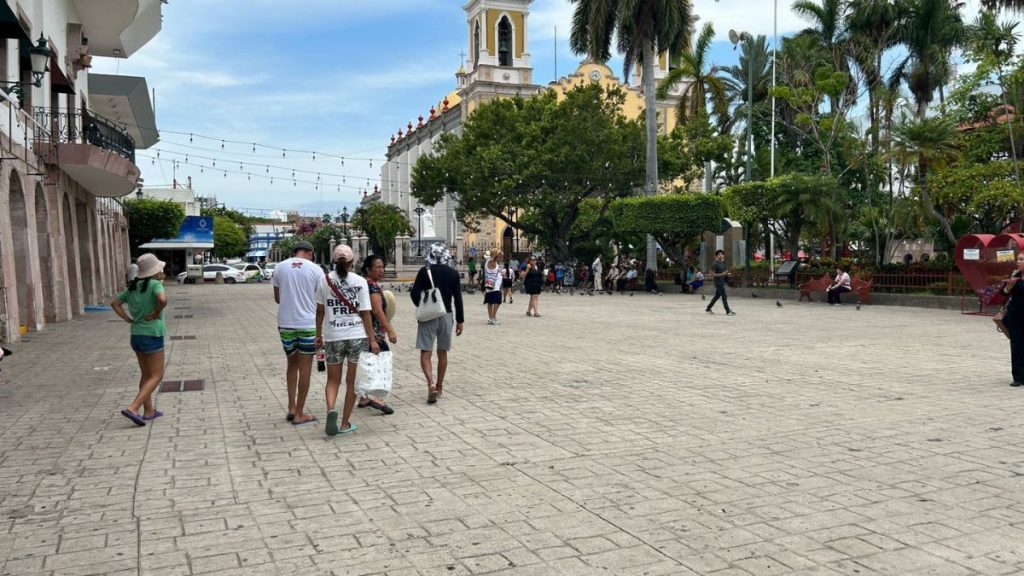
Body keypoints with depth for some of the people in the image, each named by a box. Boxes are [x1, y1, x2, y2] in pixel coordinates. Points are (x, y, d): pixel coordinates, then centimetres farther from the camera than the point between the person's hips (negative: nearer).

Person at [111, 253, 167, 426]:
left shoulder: (132, 287, 8)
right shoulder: (155, 284, -15)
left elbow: (114, 303, 13)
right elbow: (163, 300, -34)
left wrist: (128, 319, 6)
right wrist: (156, 313, -17)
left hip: (136, 335, 8)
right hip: (152, 336, -8)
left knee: (146, 374, 18)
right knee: (156, 376, 1)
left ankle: (149, 411, 24)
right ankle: (132, 408, -11)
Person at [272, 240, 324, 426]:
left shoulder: (279, 267, 3)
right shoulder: (315, 270, -4)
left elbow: (277, 298, 12)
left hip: (285, 323, 3)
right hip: (308, 323, -3)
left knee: (292, 364, 19)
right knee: (305, 368, 5)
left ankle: (292, 408, 16)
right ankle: (299, 414, 10)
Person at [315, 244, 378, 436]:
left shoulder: (325, 280, -1)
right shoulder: (360, 281, -4)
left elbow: (320, 311, 4)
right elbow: (365, 313, -6)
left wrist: (319, 335, 16)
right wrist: (372, 339, -1)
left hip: (333, 337, 1)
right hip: (357, 336, -1)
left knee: (333, 380, 15)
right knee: (352, 381, 11)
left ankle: (331, 410, -12)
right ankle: (345, 424, 15)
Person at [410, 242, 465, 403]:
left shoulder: (424, 271, -5)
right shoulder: (453, 273, 0)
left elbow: (414, 293, -10)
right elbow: (458, 299, -1)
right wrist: (460, 320, 5)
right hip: (446, 315, 2)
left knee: (425, 352, -1)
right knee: (442, 353, 13)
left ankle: (431, 383, -22)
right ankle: (439, 386, 21)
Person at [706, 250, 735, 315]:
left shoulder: (723, 263, 13)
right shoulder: (715, 264, -13)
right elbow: (712, 274, -16)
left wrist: (727, 274, 4)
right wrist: (722, 274, -24)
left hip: (722, 282, 9)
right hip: (718, 282, -9)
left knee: (717, 296, 15)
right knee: (724, 296, -9)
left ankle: (708, 309, 24)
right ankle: (728, 311, -7)